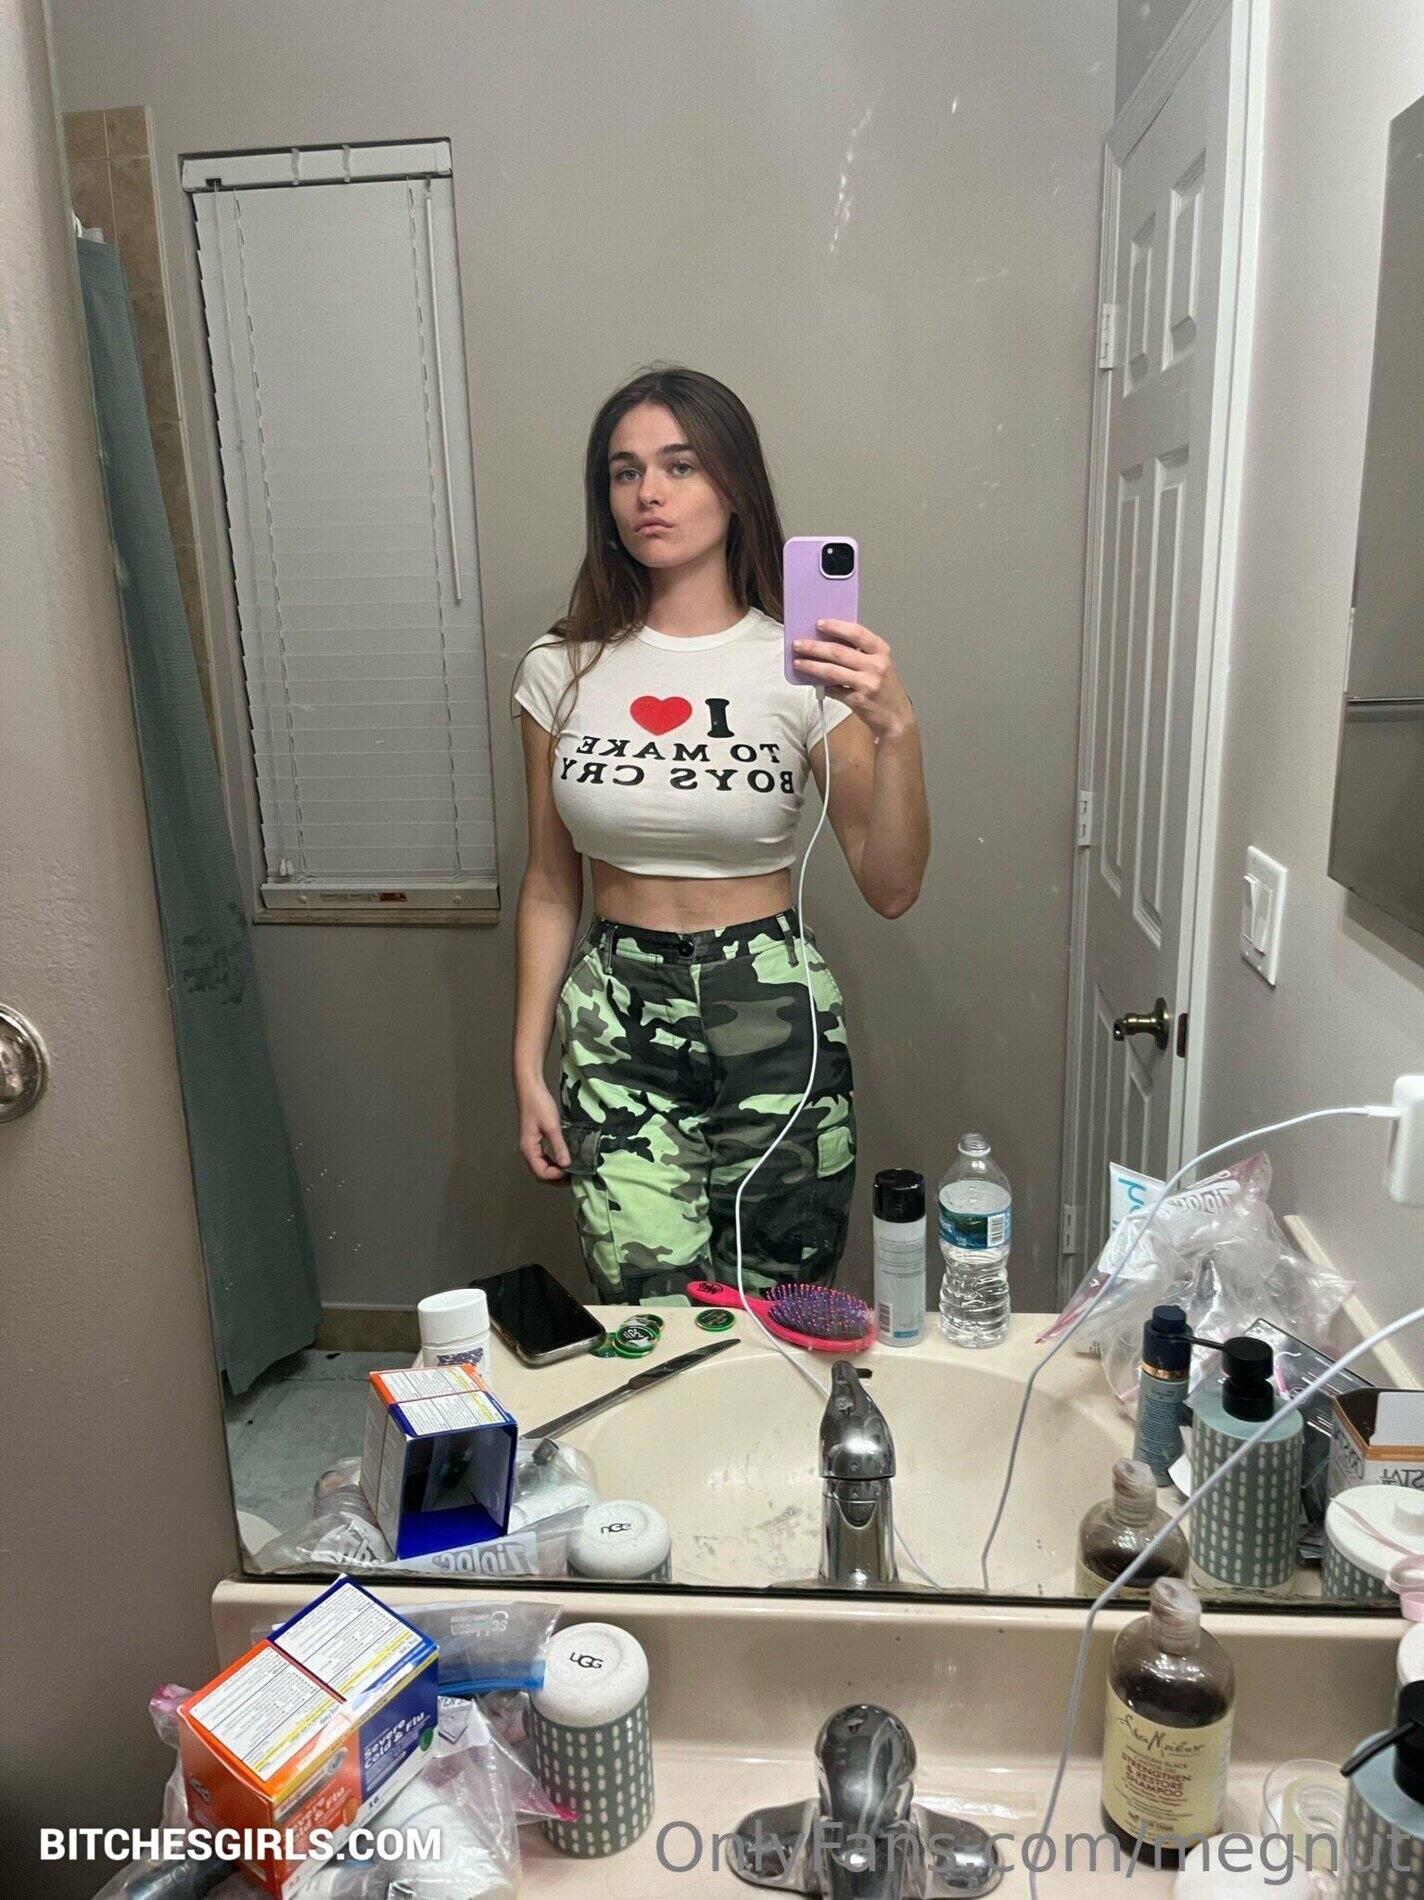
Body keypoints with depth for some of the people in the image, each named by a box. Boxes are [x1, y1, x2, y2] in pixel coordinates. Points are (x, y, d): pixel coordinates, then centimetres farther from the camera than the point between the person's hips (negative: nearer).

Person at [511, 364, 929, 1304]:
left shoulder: (802, 664, -5)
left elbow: (891, 889, -9)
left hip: (775, 1020, -1)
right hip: (618, 1021, 1)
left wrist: (896, 729, -24)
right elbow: (550, 887, 8)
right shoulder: (564, 669, 1)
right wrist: (529, 1068, 7)